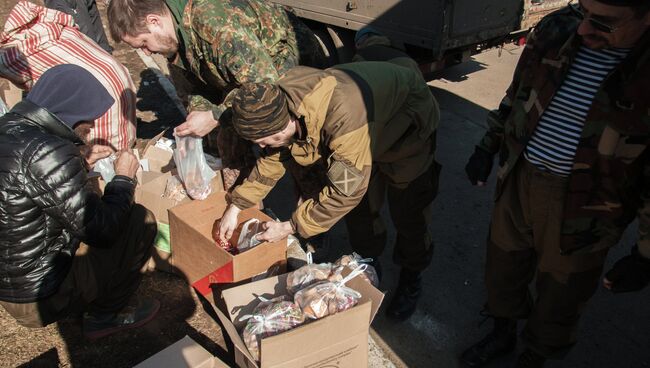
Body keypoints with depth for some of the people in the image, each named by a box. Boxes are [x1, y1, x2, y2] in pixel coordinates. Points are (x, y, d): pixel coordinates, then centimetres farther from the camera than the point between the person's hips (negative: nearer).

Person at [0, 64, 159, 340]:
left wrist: (80, 163, 6)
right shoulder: (45, 152, -29)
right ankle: (106, 315, 11)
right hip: (38, 299, -9)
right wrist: (124, 177, -8)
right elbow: (102, 230, -22)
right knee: (141, 220, -4)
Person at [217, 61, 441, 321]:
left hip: (408, 130, -6)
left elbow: (346, 191, -38)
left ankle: (411, 277, 27)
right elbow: (272, 159, -5)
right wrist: (235, 207, -7)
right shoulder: (280, 102, -22)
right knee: (360, 209, 11)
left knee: (407, 212, 1)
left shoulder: (345, 119, -47)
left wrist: (289, 227, -29)